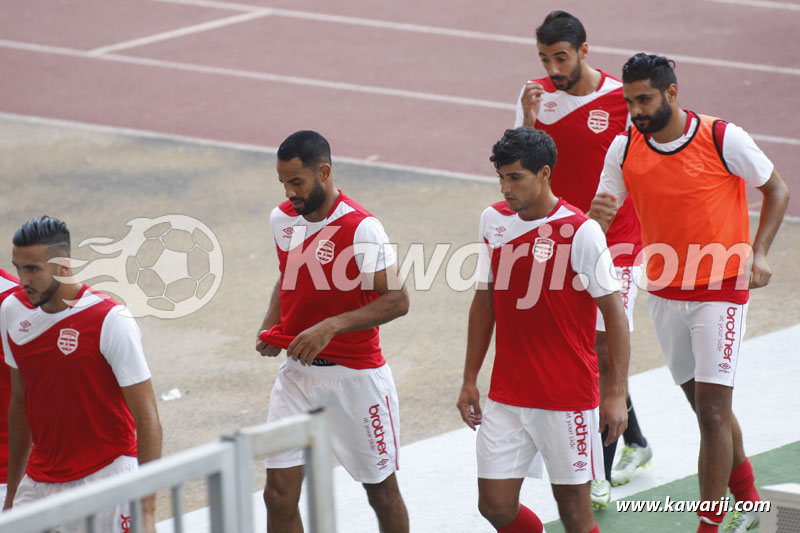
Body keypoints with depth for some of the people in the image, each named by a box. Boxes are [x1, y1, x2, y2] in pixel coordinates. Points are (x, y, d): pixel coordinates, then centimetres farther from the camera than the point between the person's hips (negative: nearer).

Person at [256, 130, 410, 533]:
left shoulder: (361, 228, -18)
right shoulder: (282, 219, 3)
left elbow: (396, 300, -19)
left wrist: (331, 326, -28)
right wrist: (271, 326, 2)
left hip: (355, 376, -5)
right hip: (297, 373, 5)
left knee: (381, 491, 9)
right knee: (279, 495, -3)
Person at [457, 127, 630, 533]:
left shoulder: (580, 231, -12)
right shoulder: (493, 221, 5)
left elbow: (614, 313, -9)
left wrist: (616, 394, -12)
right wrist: (470, 380, 14)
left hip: (569, 399, -5)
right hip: (506, 397, 5)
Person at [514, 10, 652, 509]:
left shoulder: (622, 99, -11)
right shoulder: (537, 96, 0)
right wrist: (528, 124, -17)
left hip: (615, 241, -4)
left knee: (605, 351, -9)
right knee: (595, 351, 13)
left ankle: (601, 476, -4)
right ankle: (635, 440, 35)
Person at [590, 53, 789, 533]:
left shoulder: (723, 140, -13)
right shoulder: (625, 149, -1)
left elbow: (777, 190, 0)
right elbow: (600, 219, 1)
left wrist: (758, 253, -12)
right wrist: (597, 215, -24)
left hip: (720, 292, -5)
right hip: (665, 294, 5)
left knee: (712, 411, -10)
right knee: (705, 406, 15)